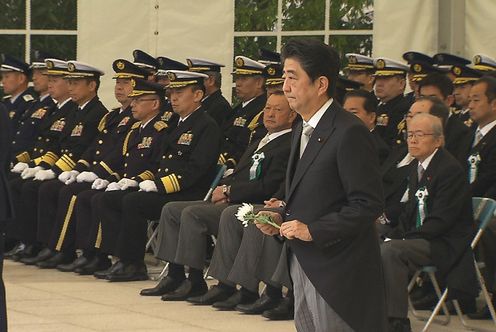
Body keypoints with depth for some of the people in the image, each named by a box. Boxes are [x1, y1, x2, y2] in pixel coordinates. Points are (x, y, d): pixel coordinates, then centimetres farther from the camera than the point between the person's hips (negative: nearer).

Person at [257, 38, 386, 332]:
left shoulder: (349, 133, -17)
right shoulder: (303, 130, 14)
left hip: (338, 269, -9)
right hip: (305, 264, 9)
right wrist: (282, 218, 5)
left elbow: (368, 205, -20)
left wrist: (313, 230, -21)